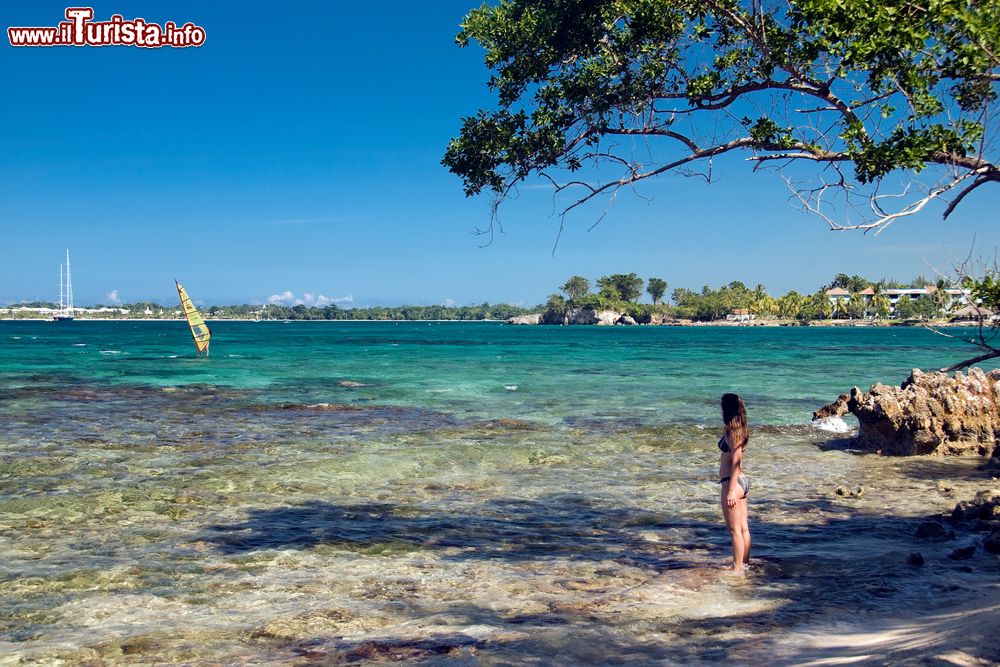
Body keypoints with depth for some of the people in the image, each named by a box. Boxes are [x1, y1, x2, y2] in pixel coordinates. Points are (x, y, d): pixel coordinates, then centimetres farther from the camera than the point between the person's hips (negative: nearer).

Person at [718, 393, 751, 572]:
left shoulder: (732, 432, -16)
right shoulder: (740, 429, 12)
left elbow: (736, 462, -21)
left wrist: (731, 490, -22)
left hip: (733, 483, -10)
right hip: (742, 482, 10)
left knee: (735, 530, -1)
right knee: (743, 528, 14)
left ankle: (737, 569, 5)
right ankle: (744, 564, 22)